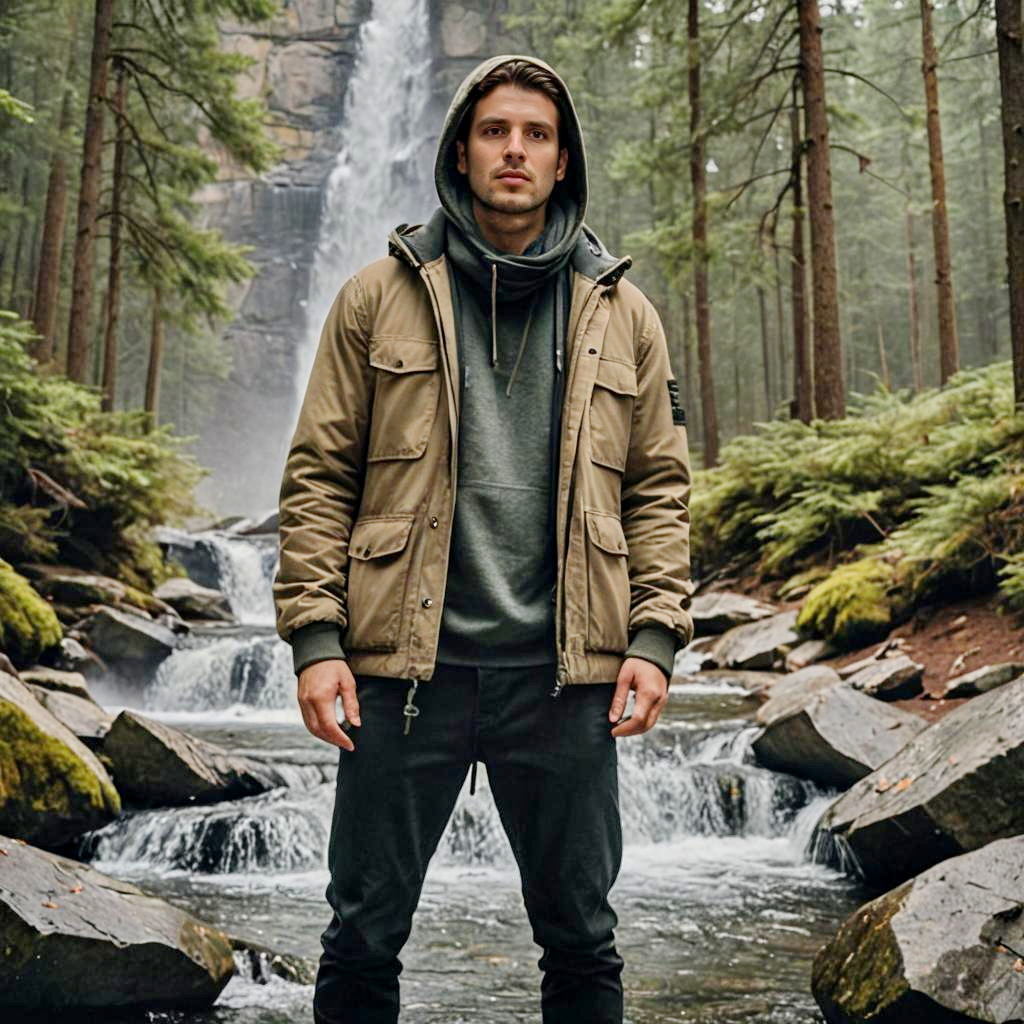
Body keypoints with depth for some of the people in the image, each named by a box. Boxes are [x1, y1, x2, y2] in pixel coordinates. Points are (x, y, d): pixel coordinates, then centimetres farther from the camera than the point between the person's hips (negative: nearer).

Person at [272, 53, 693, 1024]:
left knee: (582, 943, 13)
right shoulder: (379, 297, 4)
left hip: (564, 674, 1)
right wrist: (315, 637, -7)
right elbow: (319, 475, 2)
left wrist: (654, 636, -1)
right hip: (404, 665, -1)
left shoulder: (621, 313, 9)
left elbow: (659, 486, 10)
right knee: (363, 939, 10)